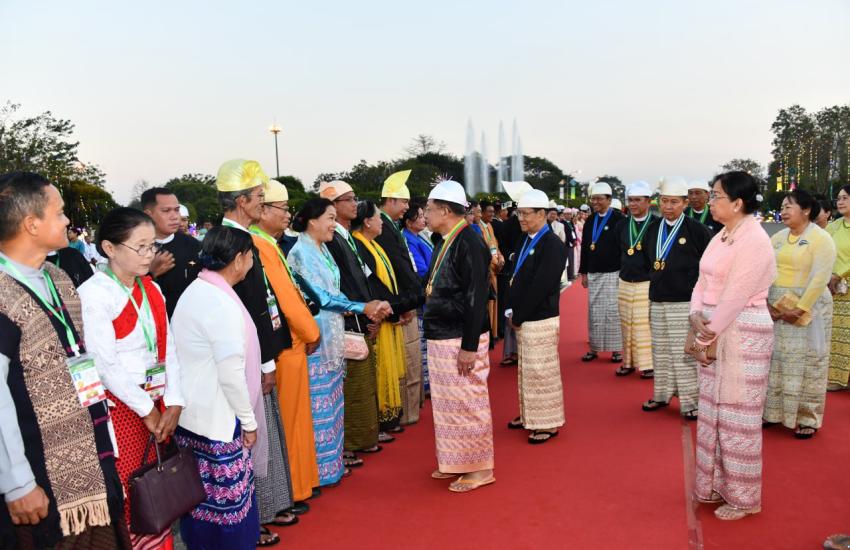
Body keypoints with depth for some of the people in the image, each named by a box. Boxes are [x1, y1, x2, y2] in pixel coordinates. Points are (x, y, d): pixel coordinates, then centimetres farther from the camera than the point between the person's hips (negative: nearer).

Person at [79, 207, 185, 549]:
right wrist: (146, 409, -10)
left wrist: (172, 403, -3)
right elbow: (105, 365, -15)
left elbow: (168, 349, 7)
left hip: (158, 407, 6)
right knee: (127, 501, 1)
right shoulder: (94, 293, -11)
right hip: (120, 408, -6)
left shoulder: (151, 289, 9)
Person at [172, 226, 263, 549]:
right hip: (217, 417, -9)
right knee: (227, 495, 5)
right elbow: (231, 375, -21)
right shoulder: (223, 303, -21)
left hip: (191, 413, 9)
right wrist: (249, 421, -8)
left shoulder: (195, 291, 8)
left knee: (202, 492, 18)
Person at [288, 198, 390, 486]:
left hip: (332, 335, 9)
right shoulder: (300, 252, -14)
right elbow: (320, 297, -18)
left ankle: (332, 461, 26)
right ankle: (319, 469, 12)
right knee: (319, 403, 0)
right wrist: (362, 308, -19)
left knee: (332, 401, 14)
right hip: (315, 337, -9)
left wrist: (367, 306, -2)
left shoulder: (322, 250, 12)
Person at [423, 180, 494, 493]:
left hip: (461, 340, -9)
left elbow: (476, 297, -21)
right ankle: (456, 463, 31)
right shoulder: (446, 242, 11)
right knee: (447, 403, 17)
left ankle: (480, 468, 18)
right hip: (441, 338, 9)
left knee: (468, 403, 3)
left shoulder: (469, 242, -17)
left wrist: (469, 346, -21)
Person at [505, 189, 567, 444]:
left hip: (540, 321, -8)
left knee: (542, 373, 1)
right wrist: (511, 311, 4)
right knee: (526, 371, 18)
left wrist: (518, 317, -14)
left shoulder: (553, 245, -14)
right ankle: (530, 415, 33)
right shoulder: (527, 241, 11)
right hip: (522, 319, 8)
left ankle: (547, 423, 14)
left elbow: (540, 287, -19)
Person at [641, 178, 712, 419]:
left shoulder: (697, 230, -8)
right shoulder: (653, 229, 8)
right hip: (657, 302, 5)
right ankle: (662, 395, 27)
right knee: (660, 352, 14)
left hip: (686, 303, -5)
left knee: (685, 354, -2)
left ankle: (690, 402, 8)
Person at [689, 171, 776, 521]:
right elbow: (704, 281, 10)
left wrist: (704, 338, -15)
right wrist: (696, 316, -8)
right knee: (713, 410, 16)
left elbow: (734, 298, -20)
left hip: (743, 333, -9)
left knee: (737, 415, 3)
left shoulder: (754, 241, -17)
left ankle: (743, 497, 19)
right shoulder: (723, 236, 10)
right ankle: (718, 484, 31)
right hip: (715, 331, 9)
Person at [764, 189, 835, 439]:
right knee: (774, 359, 9)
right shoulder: (777, 238, 9)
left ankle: (808, 418, 12)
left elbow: (820, 279, -16)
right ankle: (773, 411, 21)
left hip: (808, 309, -5)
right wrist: (764, 303, -7)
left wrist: (800, 310, -19)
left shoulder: (821, 239, -8)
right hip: (775, 310, 6)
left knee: (805, 363, 0)